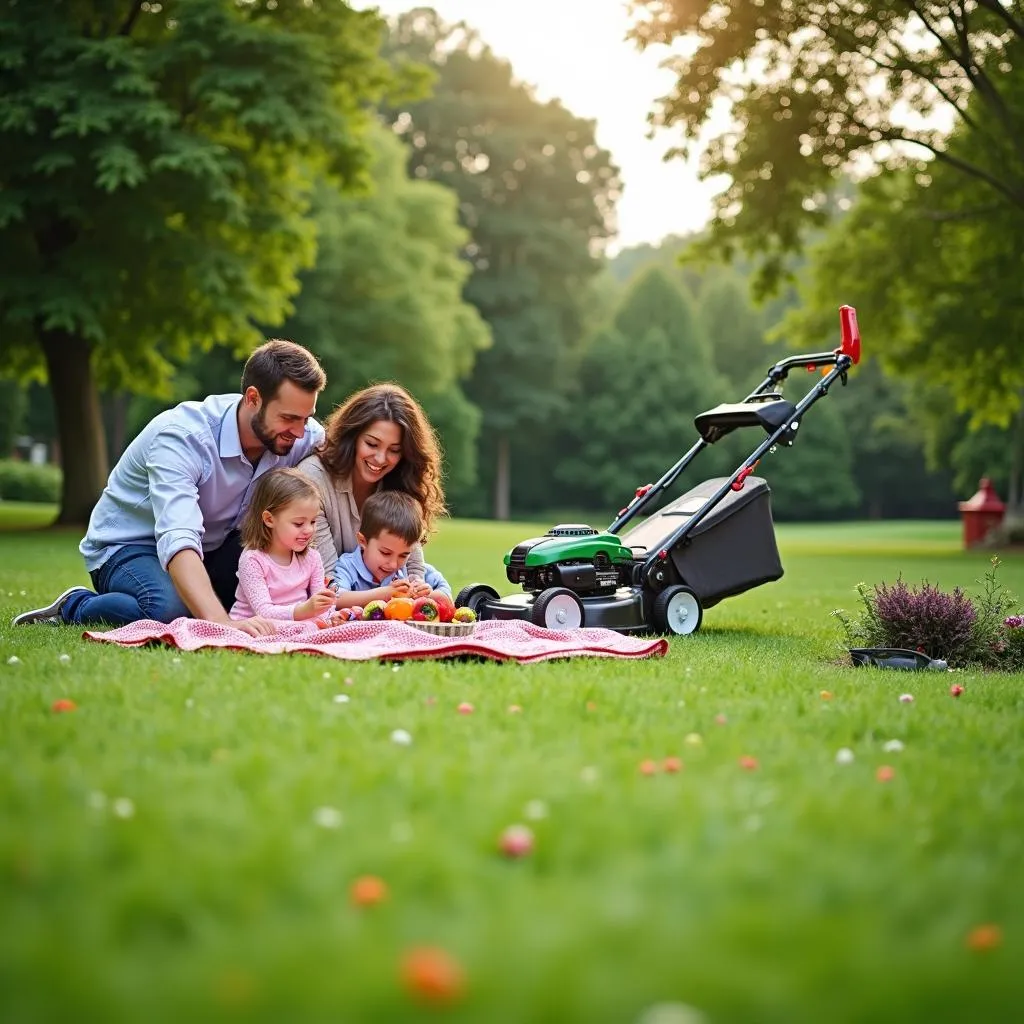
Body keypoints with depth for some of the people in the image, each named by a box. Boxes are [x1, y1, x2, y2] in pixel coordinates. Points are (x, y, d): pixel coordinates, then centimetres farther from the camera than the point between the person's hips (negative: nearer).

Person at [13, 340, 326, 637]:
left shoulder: (306, 438, -16)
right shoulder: (180, 436, -33)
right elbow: (178, 540, -46)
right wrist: (221, 622, -62)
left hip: (213, 547, 6)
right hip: (130, 545, -6)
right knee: (171, 609, -38)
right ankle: (76, 607, -6)